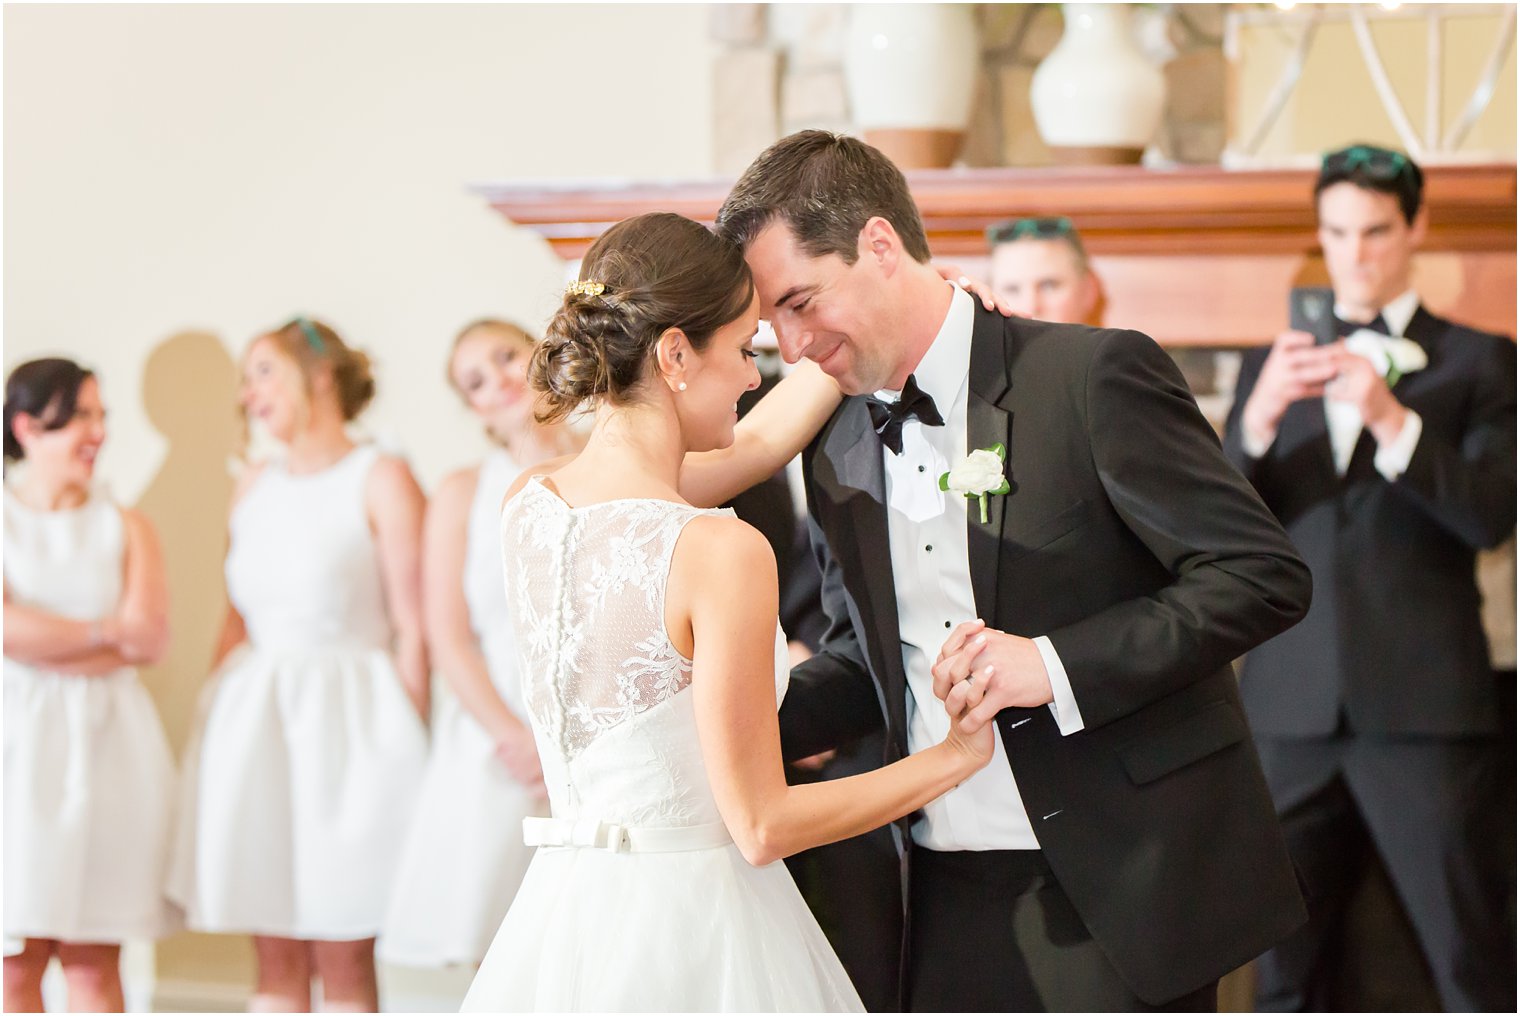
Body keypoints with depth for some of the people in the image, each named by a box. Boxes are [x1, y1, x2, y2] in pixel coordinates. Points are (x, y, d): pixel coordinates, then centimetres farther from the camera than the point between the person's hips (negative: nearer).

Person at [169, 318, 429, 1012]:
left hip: (347, 721, -6)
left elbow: (412, 629, -8)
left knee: (343, 960, -4)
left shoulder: (380, 480, -4)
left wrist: (407, 747, -12)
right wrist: (213, 730, 12)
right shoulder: (253, 486, 15)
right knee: (275, 959, 5)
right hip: (253, 723, 6)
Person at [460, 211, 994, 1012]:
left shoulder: (527, 507, 1)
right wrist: (960, 752, -5)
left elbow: (753, 445, 16)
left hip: (563, 922, 7)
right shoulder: (720, 552, -19)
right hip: (695, 929, -6)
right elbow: (762, 825, -15)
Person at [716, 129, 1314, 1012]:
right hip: (952, 901, 6)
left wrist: (1059, 666, -22)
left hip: (1113, 894, -5)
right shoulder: (838, 450, 10)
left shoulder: (1094, 376, -10)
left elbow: (1266, 576, -13)